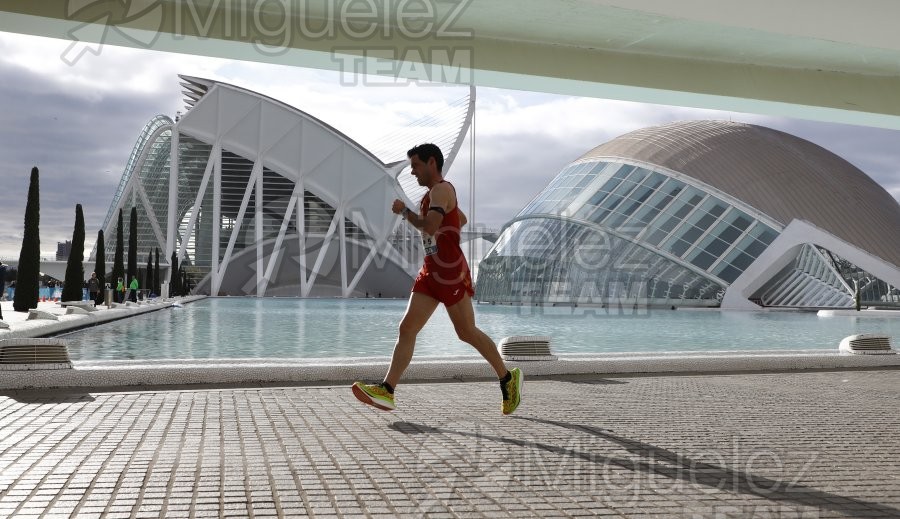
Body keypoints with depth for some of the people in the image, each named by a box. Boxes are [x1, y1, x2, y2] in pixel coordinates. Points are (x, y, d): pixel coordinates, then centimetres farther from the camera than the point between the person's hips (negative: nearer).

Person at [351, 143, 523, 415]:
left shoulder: (442, 189, -10)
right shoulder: (433, 194, 20)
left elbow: (430, 226, -26)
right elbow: (462, 219, 36)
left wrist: (404, 211, -12)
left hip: (451, 272, -10)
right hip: (430, 272, 10)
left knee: (467, 332, 0)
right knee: (406, 329, -1)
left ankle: (508, 378, 18)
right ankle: (386, 391, -5)